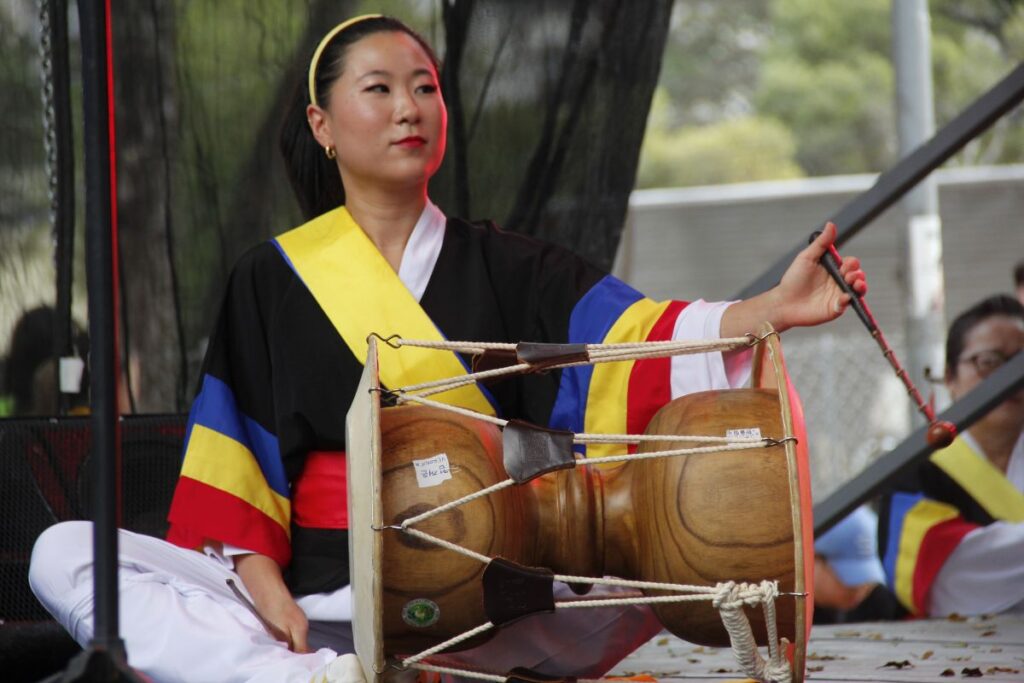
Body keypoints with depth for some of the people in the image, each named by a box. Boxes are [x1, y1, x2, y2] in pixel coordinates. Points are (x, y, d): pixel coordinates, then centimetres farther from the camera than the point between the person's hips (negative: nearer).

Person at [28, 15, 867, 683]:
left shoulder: (506, 267, 12)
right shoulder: (272, 278, 12)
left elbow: (633, 341, -4)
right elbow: (237, 452, 3)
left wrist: (768, 311, -21)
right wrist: (263, 587, -14)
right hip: (316, 596, 0)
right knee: (64, 556, -21)